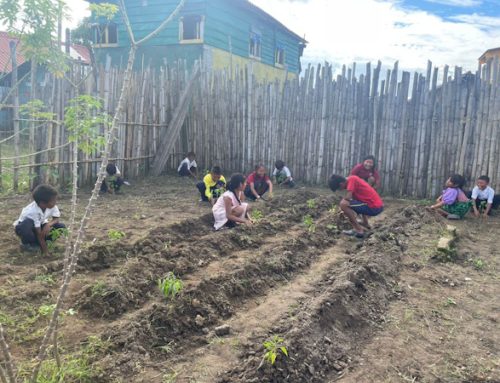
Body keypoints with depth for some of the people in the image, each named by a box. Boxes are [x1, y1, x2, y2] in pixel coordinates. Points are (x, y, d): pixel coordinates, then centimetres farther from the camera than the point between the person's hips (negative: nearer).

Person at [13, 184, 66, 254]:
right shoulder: (32, 211, -35)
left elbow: (56, 219, -11)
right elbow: (39, 234, -33)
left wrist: (48, 224, -35)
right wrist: (45, 252, -32)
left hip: (39, 226, 5)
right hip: (24, 227, -5)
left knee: (61, 227, -18)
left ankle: (37, 243, -2)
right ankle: (26, 243, -8)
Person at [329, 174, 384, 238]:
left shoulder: (351, 179, -11)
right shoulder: (353, 179, 16)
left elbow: (347, 197, -21)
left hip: (374, 207, -10)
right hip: (378, 205, 10)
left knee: (343, 204, -17)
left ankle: (359, 230, -12)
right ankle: (366, 224, 29)